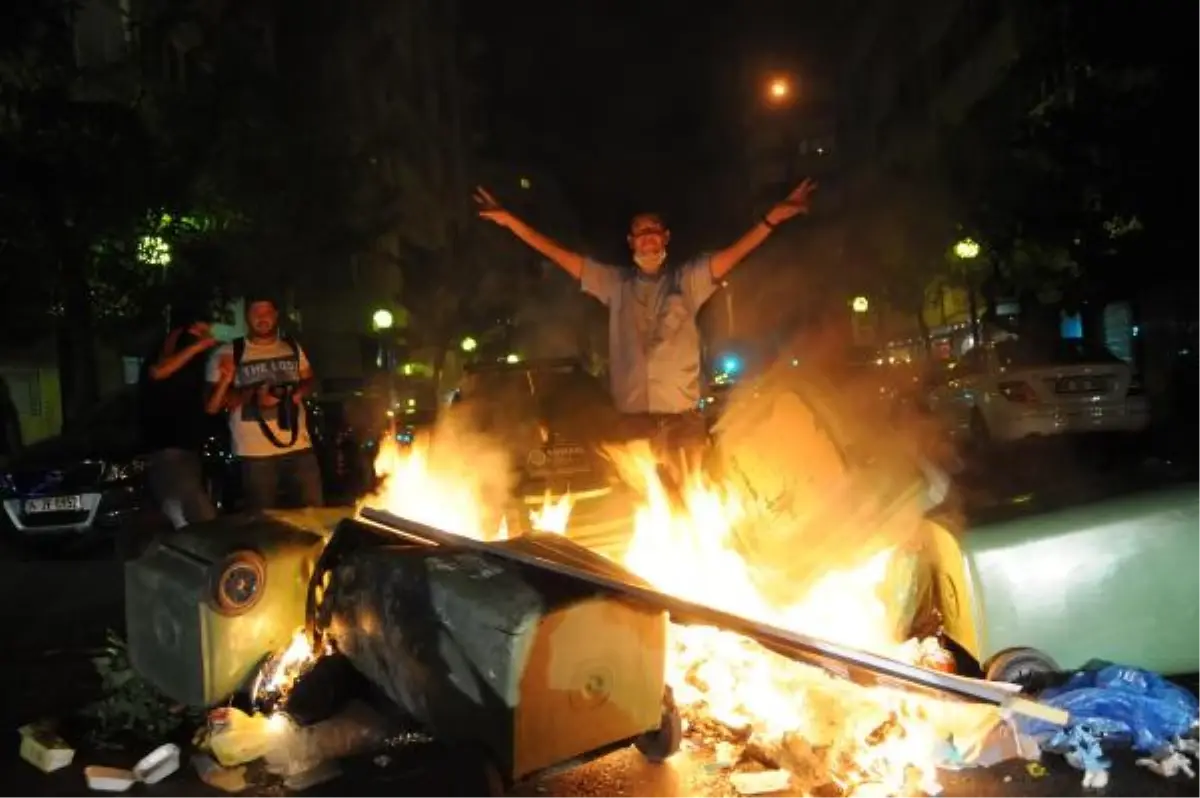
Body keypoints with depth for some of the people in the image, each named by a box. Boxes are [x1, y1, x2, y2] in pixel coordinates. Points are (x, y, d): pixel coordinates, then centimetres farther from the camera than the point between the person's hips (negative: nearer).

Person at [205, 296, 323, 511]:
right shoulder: (227, 354, -3)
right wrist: (252, 396, -19)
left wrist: (299, 392, -2)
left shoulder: (293, 347, 10)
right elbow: (213, 404, -3)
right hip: (255, 452, -3)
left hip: (299, 446, 3)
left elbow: (308, 380, 22)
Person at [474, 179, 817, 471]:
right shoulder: (615, 283, 13)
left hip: (683, 415, -1)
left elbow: (735, 252, -1)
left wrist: (772, 218, -15)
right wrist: (511, 221, 8)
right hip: (633, 416, 1)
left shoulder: (688, 279, 9)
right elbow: (560, 255, 11)